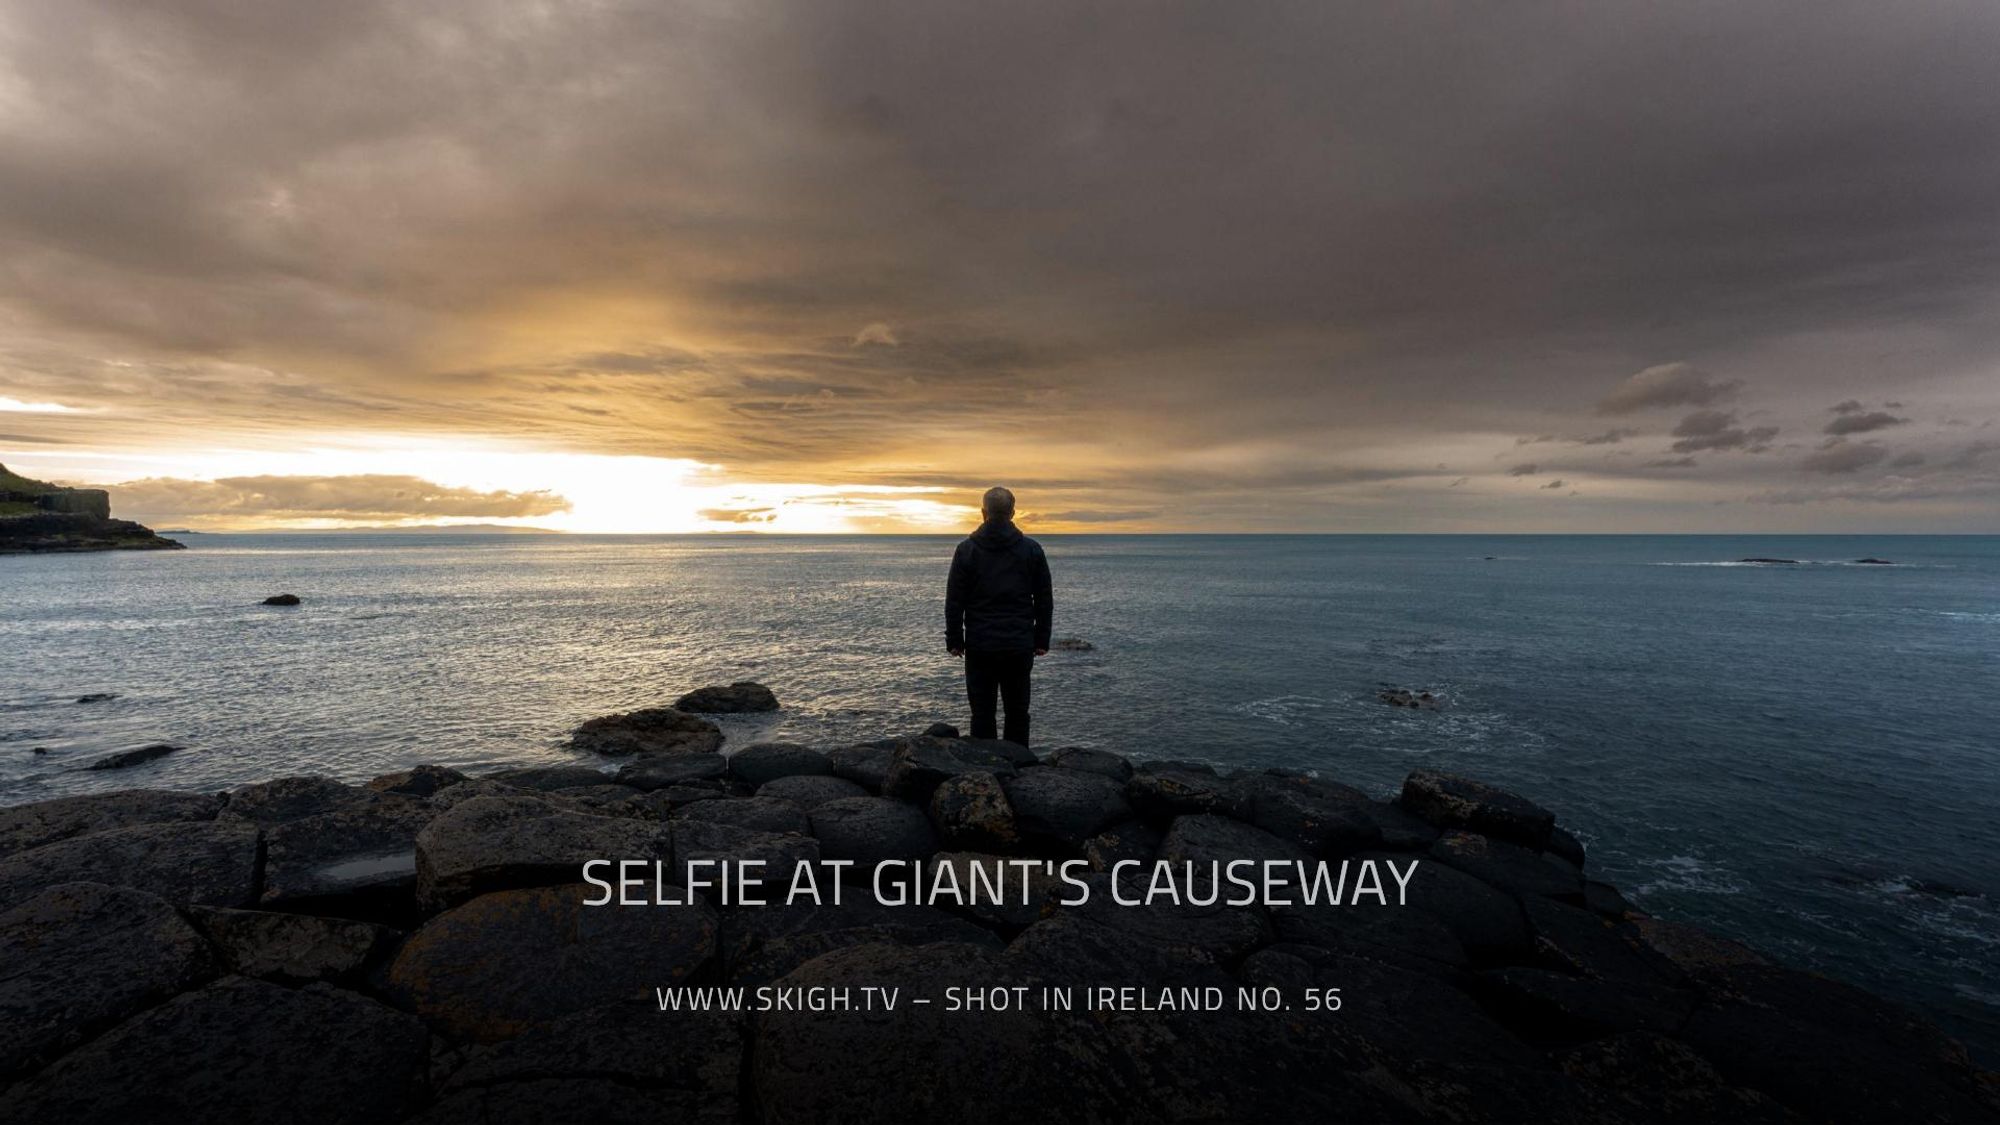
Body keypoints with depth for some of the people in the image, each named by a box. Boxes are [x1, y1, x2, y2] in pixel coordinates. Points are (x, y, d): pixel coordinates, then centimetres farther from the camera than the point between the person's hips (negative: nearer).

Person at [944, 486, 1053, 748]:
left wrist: (954, 640, 7)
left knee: (982, 714, 5)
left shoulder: (967, 549, -2)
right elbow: (1045, 600, 6)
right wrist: (1042, 640, 12)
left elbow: (954, 601, 0)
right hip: (1020, 646, 1)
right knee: (1017, 713, 9)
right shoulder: (1032, 549, 3)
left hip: (980, 647, -1)